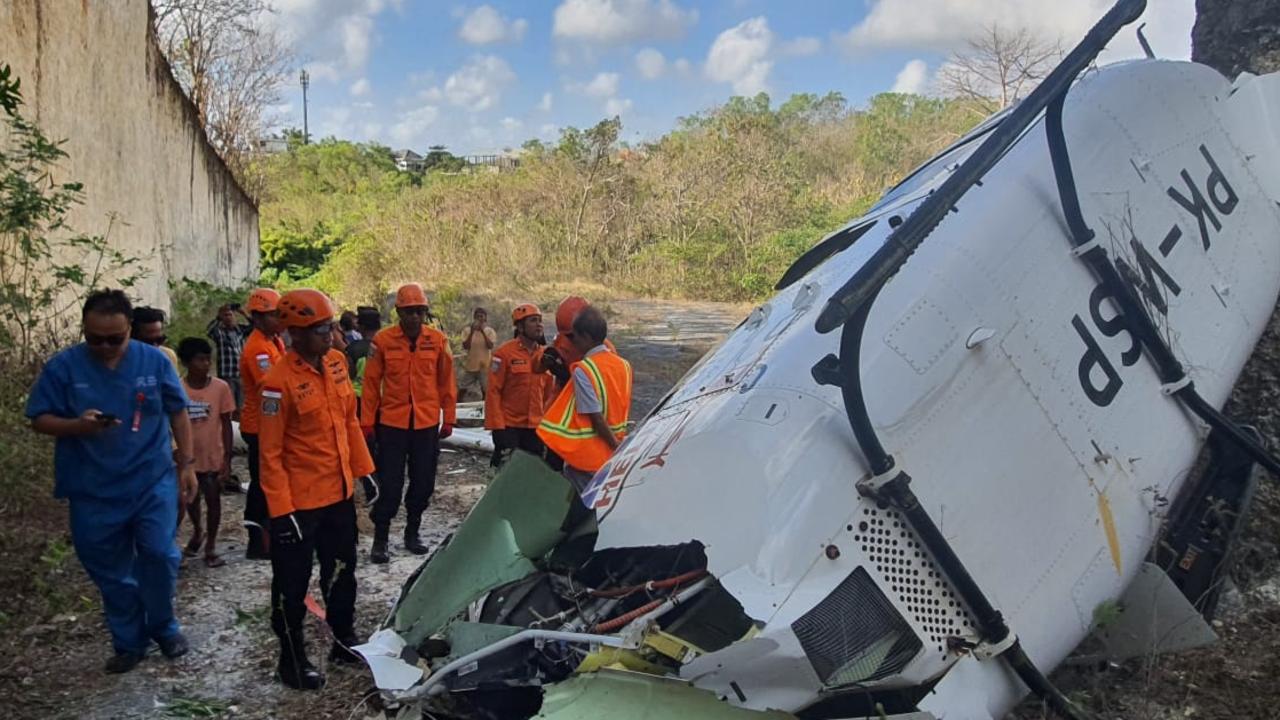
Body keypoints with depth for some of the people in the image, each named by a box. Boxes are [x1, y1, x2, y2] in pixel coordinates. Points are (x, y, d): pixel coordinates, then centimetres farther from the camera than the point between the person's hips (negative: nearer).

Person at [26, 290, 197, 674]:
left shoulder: (154, 361, -5)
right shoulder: (63, 366, -7)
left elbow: (177, 413, 3)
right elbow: (39, 419, -3)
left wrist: (187, 464, 2)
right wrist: (78, 425, -24)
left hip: (153, 481, -1)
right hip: (93, 492, 1)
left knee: (159, 554, -6)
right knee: (110, 571, 11)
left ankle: (164, 627, 20)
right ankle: (128, 642, 29)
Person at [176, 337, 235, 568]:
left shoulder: (220, 387, -10)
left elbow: (226, 424, -5)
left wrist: (227, 459, -7)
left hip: (213, 457, -1)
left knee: (213, 500, 7)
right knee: (190, 499, 18)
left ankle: (211, 546, 24)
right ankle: (197, 532, 46)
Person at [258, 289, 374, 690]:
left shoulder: (336, 362, 1)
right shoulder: (280, 381, -20)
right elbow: (270, 453, -17)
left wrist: (364, 470, 12)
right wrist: (281, 511, -18)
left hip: (340, 494, 7)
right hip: (300, 502, -7)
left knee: (341, 573, 21)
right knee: (293, 585, 9)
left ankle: (344, 641, 38)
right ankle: (292, 660, 25)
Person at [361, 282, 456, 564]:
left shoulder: (437, 340, -1)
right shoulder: (383, 340, -6)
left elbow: (446, 381, 5)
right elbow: (371, 382, -2)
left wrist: (449, 418, 6)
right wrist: (367, 422, -2)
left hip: (427, 423, 2)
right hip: (392, 423, -2)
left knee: (423, 483, 11)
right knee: (390, 483, 2)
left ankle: (412, 532, 28)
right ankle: (380, 538, 14)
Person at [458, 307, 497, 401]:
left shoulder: (490, 331, 0)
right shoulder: (467, 330, 1)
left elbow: (491, 346, -15)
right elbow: (465, 347, -10)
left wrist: (483, 332, -19)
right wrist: (472, 332, -16)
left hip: (485, 367, -1)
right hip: (470, 366, 1)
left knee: (485, 390, 5)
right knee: (462, 389, 4)